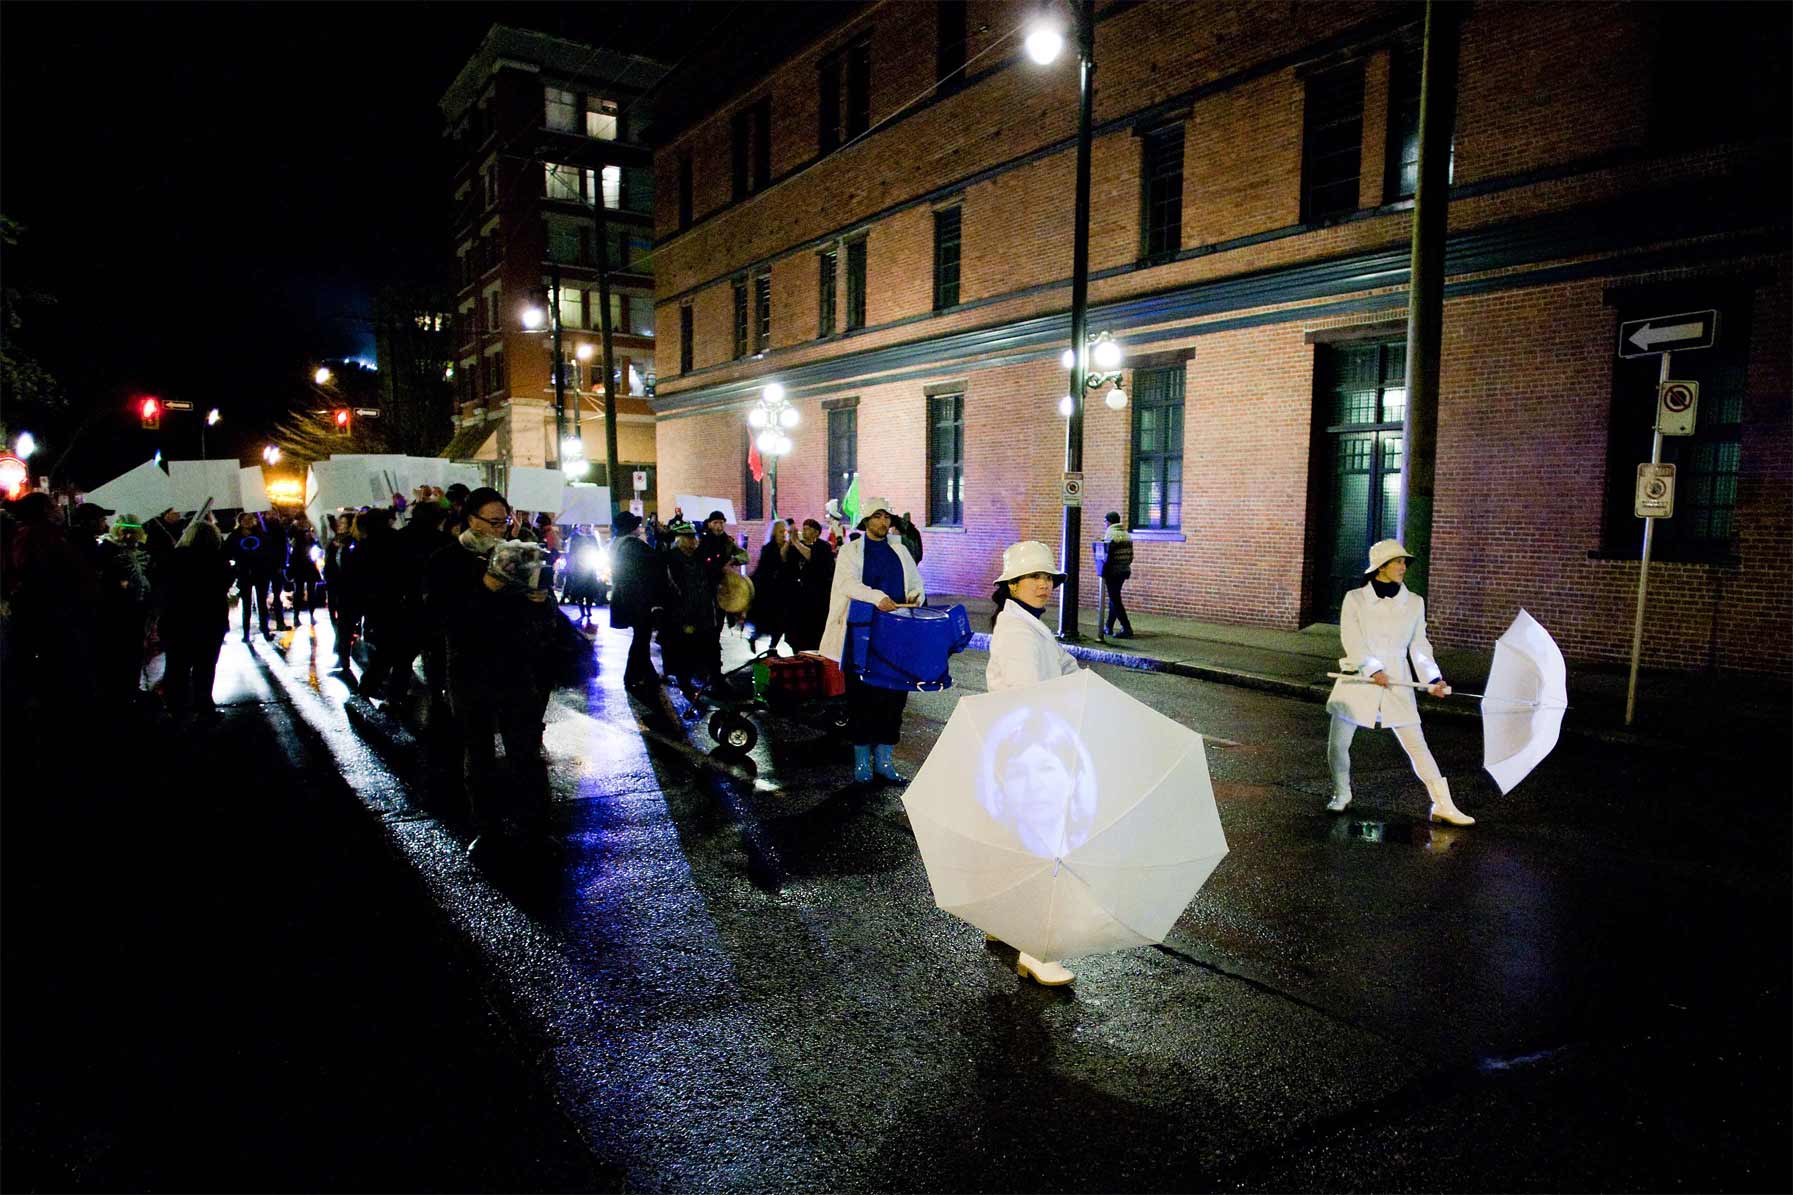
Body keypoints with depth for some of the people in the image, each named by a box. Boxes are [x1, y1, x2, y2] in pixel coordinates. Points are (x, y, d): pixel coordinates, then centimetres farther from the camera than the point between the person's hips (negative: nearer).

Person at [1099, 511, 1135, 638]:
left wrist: (1103, 574, -14)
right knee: (1114, 599, 18)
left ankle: (1127, 629, -11)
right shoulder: (1127, 535, 11)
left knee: (1115, 601, -5)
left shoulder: (1111, 535, -14)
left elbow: (1108, 558, -18)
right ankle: (1108, 627, 25)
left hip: (1113, 572, -8)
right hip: (1125, 571, 8)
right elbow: (1130, 556, 13)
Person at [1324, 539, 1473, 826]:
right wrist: (1373, 669, -20)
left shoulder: (1414, 602, 7)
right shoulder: (1355, 599, 0)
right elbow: (1351, 639, -9)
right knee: (1337, 744, 1)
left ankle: (1443, 805, 5)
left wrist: (1433, 678, -8)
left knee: (1417, 744, -2)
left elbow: (1419, 644, 5)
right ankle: (1341, 794, 24)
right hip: (1358, 680, -1)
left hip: (1397, 684, 1)